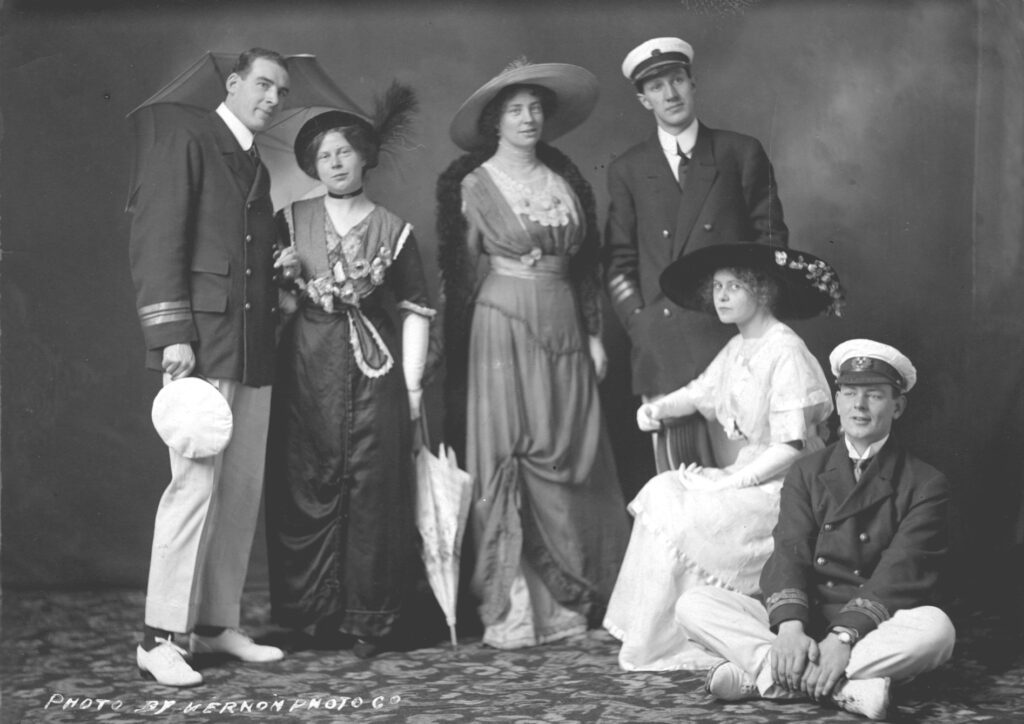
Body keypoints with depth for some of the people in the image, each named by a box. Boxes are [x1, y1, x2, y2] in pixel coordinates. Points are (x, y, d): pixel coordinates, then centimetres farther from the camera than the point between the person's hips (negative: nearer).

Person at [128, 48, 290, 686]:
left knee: (243, 491, 6)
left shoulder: (258, 169, 22)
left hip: (255, 349, 8)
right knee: (196, 484, -11)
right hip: (202, 343, -8)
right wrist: (171, 334, -16)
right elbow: (155, 240, -9)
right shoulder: (189, 144, -1)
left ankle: (216, 625, 14)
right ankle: (162, 638, -5)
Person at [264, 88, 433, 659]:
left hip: (374, 367, -1)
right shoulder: (291, 221, 8)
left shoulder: (393, 231, 5)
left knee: (374, 490, -3)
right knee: (308, 487, 0)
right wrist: (282, 273, -7)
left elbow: (417, 310, 4)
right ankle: (314, 612, 10)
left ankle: (368, 618, 5)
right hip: (307, 368, 1)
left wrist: (412, 382, -2)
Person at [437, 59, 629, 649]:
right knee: (511, 457, -6)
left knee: (571, 455, 2)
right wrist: (458, 360, -2)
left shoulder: (566, 179, 12)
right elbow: (459, 274, 1)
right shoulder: (473, 185, 0)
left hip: (564, 327, 4)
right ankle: (513, 608, -2)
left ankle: (569, 597, 10)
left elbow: (587, 263, 15)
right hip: (504, 325, -4)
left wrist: (595, 334, 8)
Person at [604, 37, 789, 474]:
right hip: (661, 345, 1)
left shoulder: (742, 154, 9)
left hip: (733, 335, -1)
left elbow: (770, 238, 9)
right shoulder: (627, 171, 11)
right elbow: (618, 261, 10)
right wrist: (637, 322, -1)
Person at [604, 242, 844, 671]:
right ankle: (648, 632, -2)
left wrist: (726, 484, -20)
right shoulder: (737, 349, 10)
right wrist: (658, 407, 5)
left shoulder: (786, 353, -17)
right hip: (746, 476, 9)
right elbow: (700, 393, 26)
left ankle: (669, 644, -6)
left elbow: (791, 449, -21)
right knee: (661, 492, -5)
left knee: (690, 518, -21)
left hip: (788, 486, -9)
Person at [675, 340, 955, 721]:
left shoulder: (926, 485, 1)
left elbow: (900, 572, -12)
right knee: (693, 604, -18)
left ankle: (759, 674, -33)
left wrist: (844, 638, -28)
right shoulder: (807, 474, 11)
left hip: (873, 632, -2)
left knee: (935, 627, -36)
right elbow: (789, 554, -3)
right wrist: (790, 629, -24)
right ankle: (843, 686, -33)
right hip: (806, 622, 2)